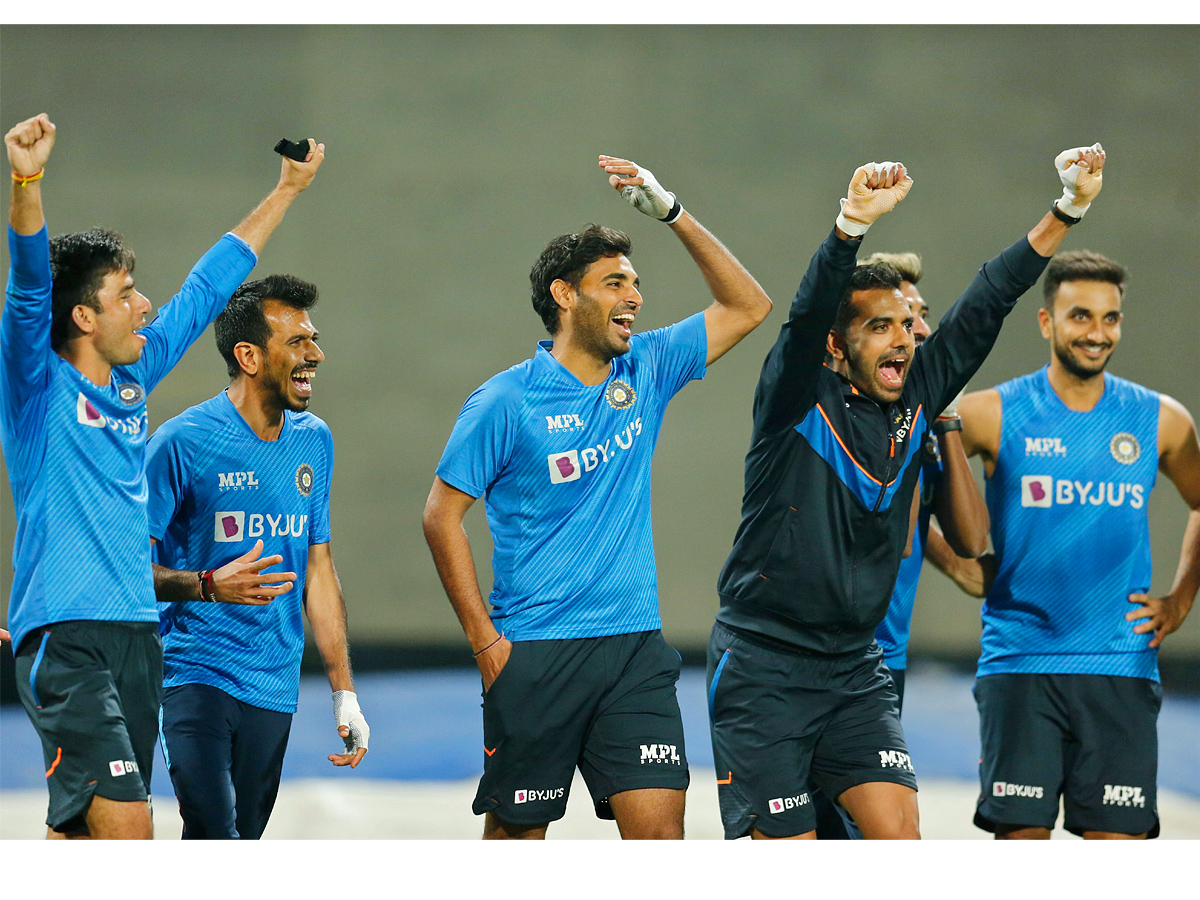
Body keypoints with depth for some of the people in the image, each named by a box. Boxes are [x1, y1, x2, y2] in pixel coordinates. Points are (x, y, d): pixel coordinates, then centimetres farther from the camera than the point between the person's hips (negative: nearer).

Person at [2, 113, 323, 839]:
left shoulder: (134, 379, 15)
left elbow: (209, 287, 26)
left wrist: (288, 189, 35)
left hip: (137, 634, 8)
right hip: (65, 638, -8)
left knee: (80, 832, 7)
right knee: (127, 827, -19)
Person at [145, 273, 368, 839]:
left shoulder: (313, 441, 11)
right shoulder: (182, 442, -9)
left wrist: (343, 692, 14)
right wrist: (207, 585, -25)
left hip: (274, 686, 6)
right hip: (194, 674, -6)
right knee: (215, 837, -23)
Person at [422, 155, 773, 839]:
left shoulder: (645, 371, 9)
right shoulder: (506, 402, -5)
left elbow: (748, 306, 14)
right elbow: (443, 514, -3)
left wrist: (673, 213, 4)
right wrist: (485, 639, -9)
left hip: (636, 649, 4)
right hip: (536, 651, -4)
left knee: (660, 828, -8)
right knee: (517, 832, 3)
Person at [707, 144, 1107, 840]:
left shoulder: (915, 399, 6)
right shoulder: (799, 399, -9)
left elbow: (986, 306, 4)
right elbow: (807, 315, -27)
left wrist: (1067, 211, -3)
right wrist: (855, 221, -44)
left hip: (857, 670, 5)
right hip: (762, 668, -5)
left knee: (900, 835, -7)